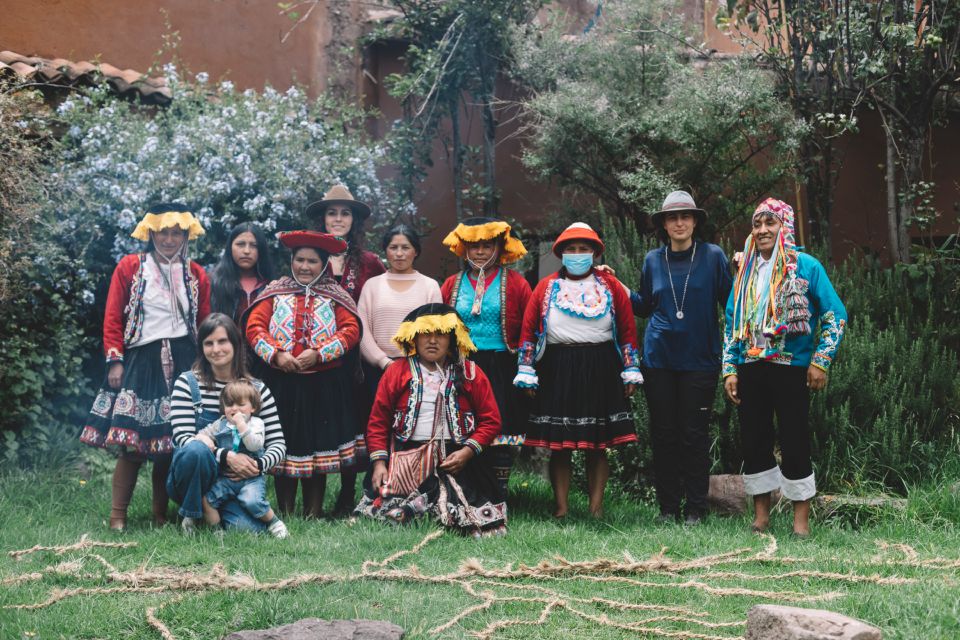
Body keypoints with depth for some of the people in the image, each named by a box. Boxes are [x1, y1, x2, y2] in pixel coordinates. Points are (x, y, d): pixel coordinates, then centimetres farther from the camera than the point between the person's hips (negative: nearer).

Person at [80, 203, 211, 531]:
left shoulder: (196, 275, 12)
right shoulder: (129, 267, 5)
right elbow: (113, 318, 2)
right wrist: (115, 361, -5)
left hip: (184, 363, 2)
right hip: (141, 360, -2)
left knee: (173, 441, 2)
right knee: (133, 442, -8)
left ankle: (161, 513, 13)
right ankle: (117, 515, -1)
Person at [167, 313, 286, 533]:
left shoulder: (258, 389, 5)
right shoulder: (187, 383, -2)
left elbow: (278, 443, 4)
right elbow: (183, 437, -13)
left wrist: (259, 465, -19)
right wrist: (227, 456, -27)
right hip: (194, 481, -2)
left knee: (251, 528, -27)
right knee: (197, 449, -36)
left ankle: (215, 514, 9)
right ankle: (192, 515, -9)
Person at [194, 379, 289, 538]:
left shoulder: (256, 424, 1)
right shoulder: (220, 424, 12)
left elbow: (255, 445, -15)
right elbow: (202, 433, 14)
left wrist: (241, 424, -19)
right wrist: (204, 439, -9)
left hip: (251, 478, -3)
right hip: (225, 479, 3)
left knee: (252, 501, -28)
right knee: (206, 498, -19)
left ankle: (273, 522, -3)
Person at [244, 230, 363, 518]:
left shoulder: (334, 296, 7)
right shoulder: (275, 292, 9)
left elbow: (351, 330, -4)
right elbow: (254, 326, 0)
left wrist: (319, 353, -16)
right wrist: (276, 354, -15)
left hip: (324, 385, 0)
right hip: (282, 383, 1)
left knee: (319, 445, 3)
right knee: (283, 445, 3)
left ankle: (314, 514, 12)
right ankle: (284, 513, 11)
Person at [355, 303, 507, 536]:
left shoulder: (470, 374, 10)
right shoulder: (396, 372, 12)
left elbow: (491, 421, 7)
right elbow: (378, 422, 10)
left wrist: (467, 452, -7)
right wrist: (379, 463, -2)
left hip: (457, 458, 0)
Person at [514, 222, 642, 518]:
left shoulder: (610, 286, 8)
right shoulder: (547, 287, 7)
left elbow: (628, 329, 7)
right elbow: (528, 330, 5)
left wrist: (631, 370, 2)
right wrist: (526, 371, -1)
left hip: (601, 371, 0)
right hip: (557, 370, 0)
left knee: (597, 446, 3)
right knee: (558, 445, 1)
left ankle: (596, 507, 9)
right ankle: (561, 506, 8)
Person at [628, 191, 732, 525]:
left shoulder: (713, 256, -1)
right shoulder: (653, 260, 7)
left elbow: (730, 301, 0)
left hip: (699, 358, -3)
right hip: (659, 358, 3)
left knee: (694, 434, 1)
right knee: (663, 433, 6)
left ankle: (696, 508, 10)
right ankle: (668, 507, 15)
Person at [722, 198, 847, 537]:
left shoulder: (806, 266, -3)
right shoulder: (746, 272, 12)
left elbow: (836, 315, -4)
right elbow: (732, 323, 15)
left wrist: (820, 362, -10)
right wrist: (729, 370, 7)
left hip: (791, 368, -5)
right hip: (750, 369, 5)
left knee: (794, 443, -2)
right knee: (753, 442, 7)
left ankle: (801, 521, 8)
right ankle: (760, 517, 17)